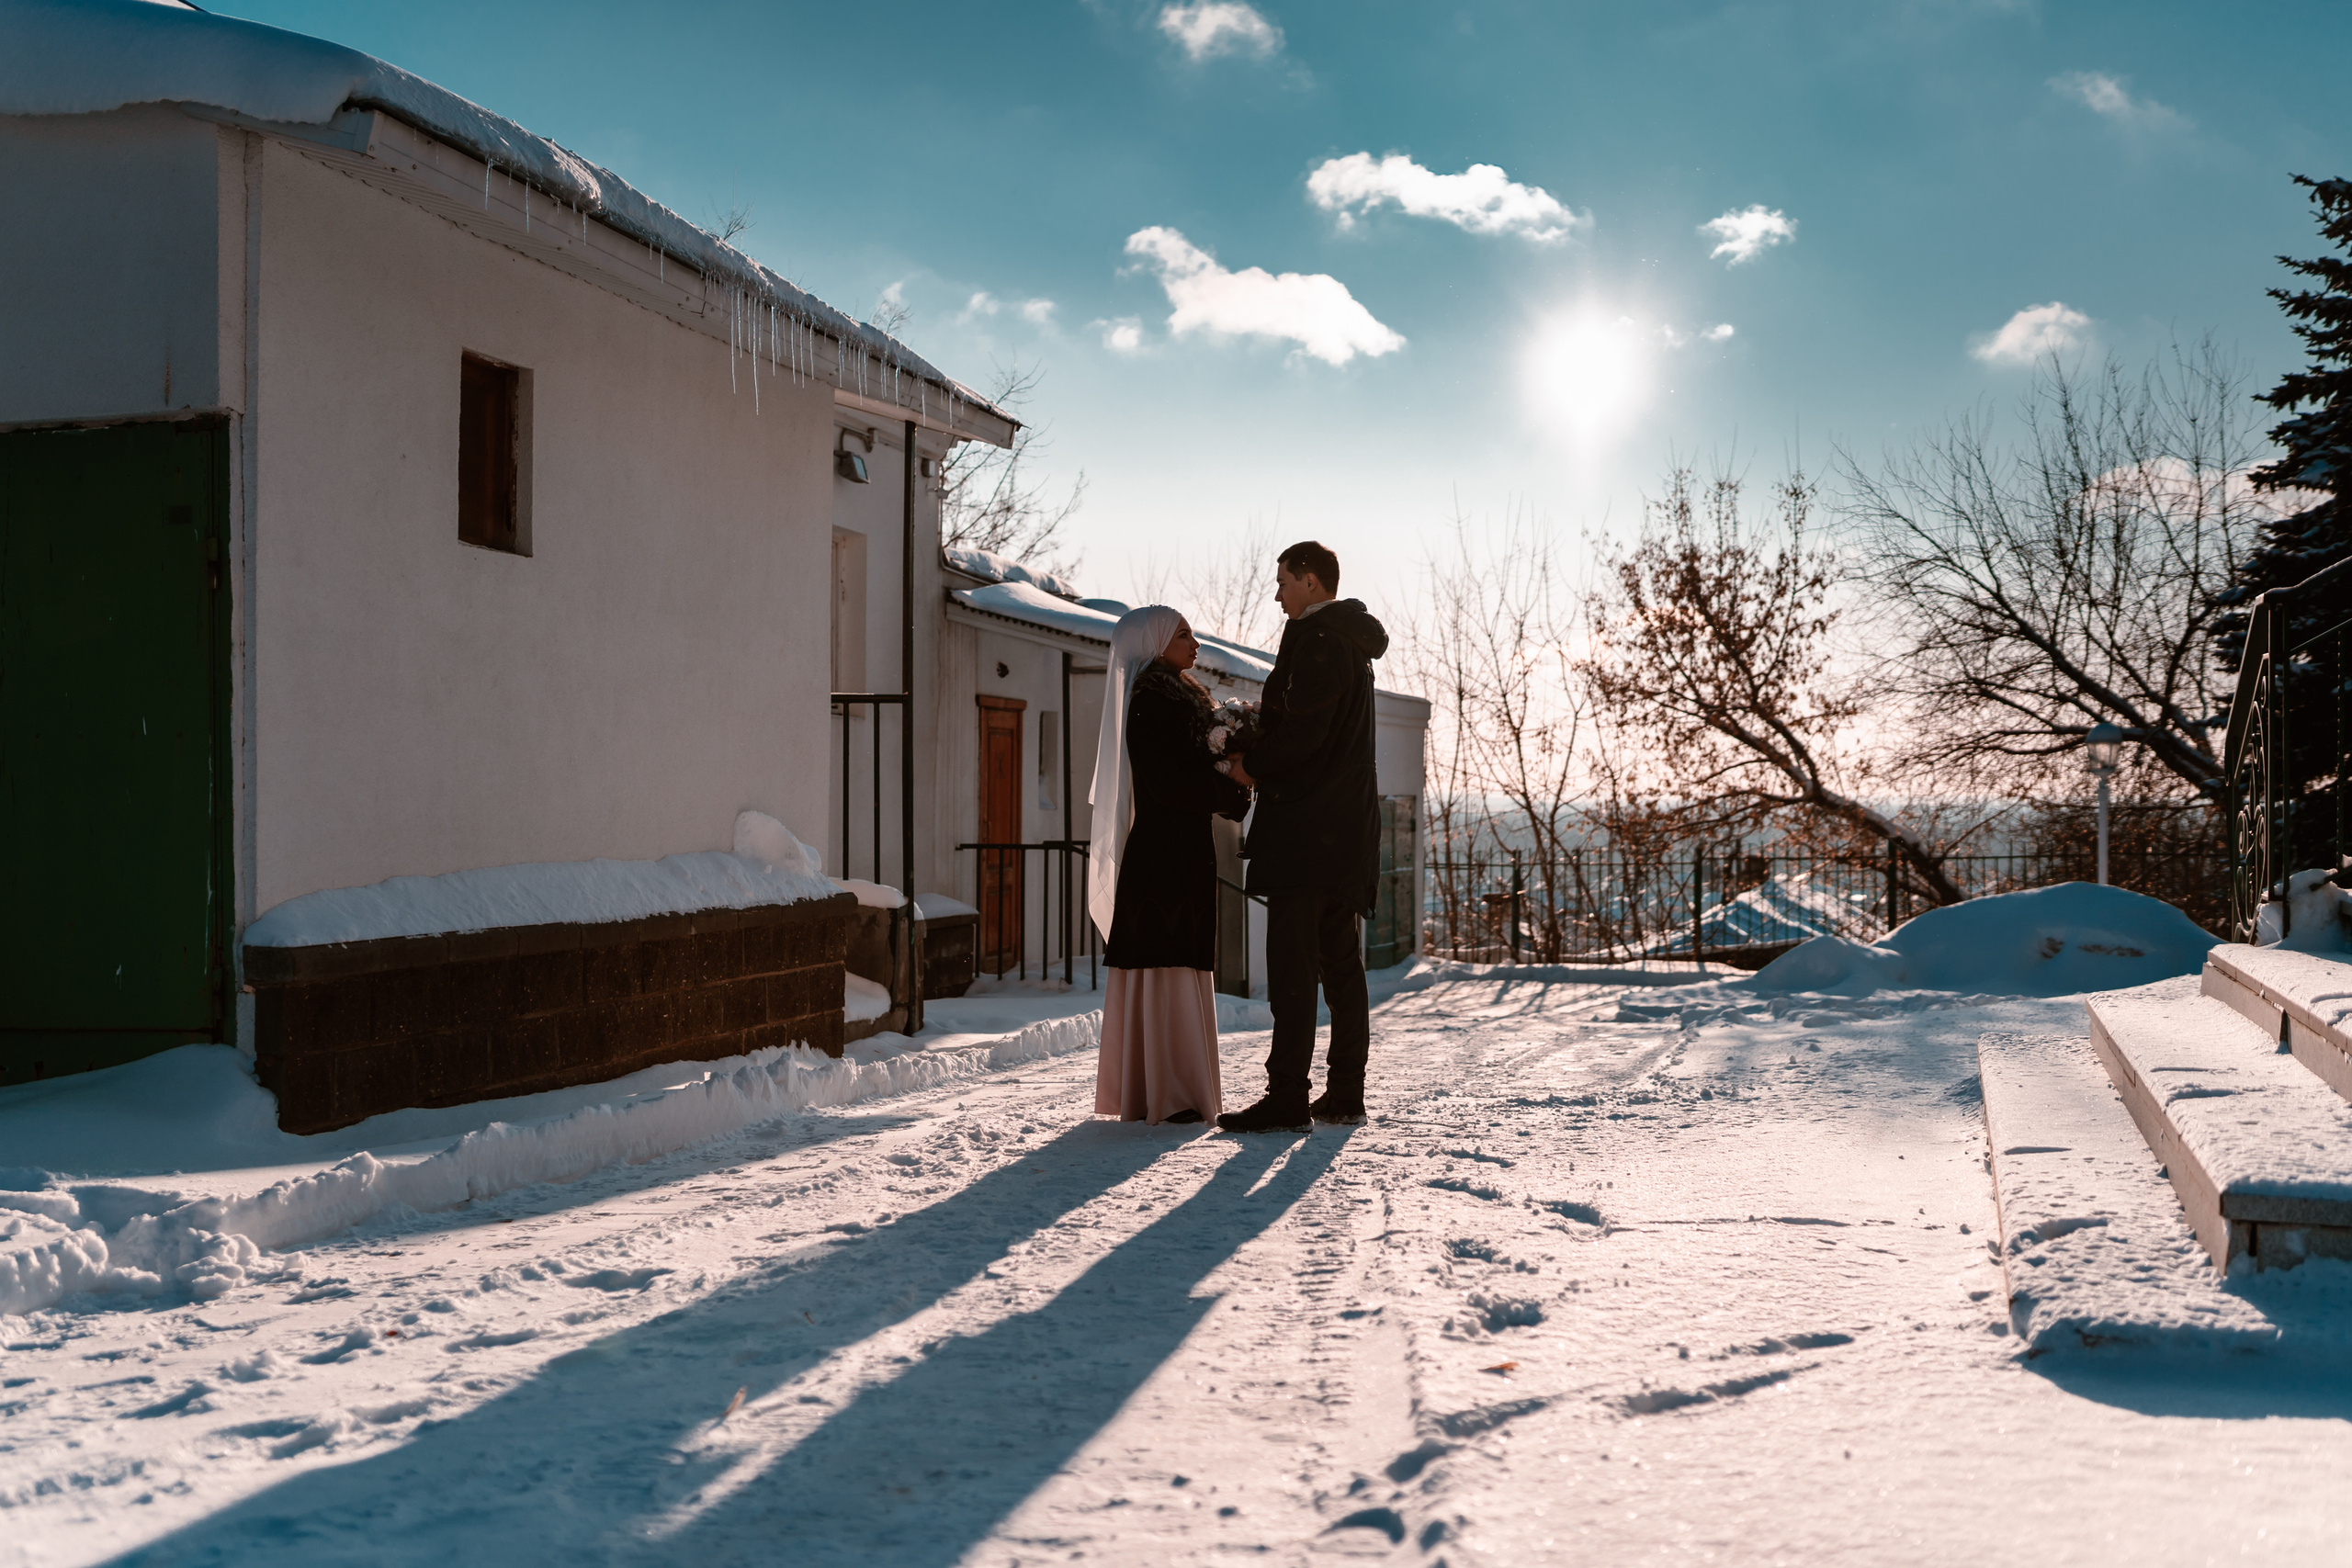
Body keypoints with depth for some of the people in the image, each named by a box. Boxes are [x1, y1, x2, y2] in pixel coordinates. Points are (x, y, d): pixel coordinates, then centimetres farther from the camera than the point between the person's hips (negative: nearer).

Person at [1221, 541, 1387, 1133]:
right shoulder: (1354, 644, 21)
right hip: (1349, 828, 10)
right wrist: (1262, 746, 11)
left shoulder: (1318, 640, -11)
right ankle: (1345, 1095, 13)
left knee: (1291, 966, -10)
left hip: (1307, 827, -10)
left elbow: (1302, 733, -19)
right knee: (1341, 964, 10)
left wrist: (1251, 766, -4)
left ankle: (1287, 1098, -11)